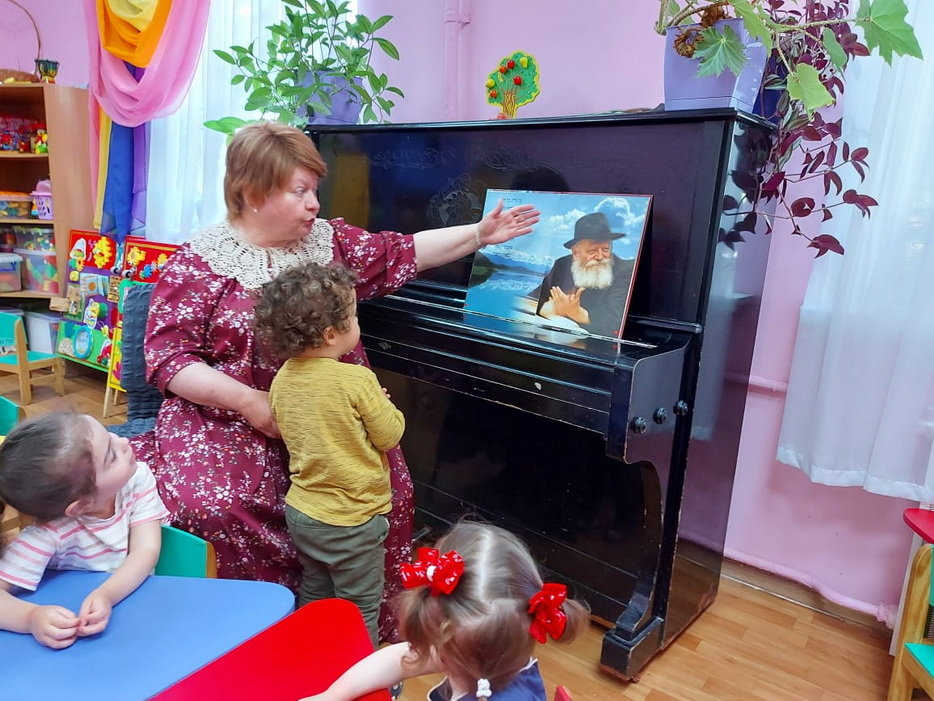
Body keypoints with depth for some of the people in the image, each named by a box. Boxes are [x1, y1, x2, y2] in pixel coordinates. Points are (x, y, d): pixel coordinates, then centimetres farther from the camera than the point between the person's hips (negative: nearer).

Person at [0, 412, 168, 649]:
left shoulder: (137, 477, -16)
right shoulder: (51, 532, -24)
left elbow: (146, 551, -20)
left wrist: (106, 595, -34)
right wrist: (32, 617, -39)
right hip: (73, 625, -1)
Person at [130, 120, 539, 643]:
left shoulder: (329, 240, 8)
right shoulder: (199, 263, -5)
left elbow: (402, 253, 13)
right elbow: (166, 357, -9)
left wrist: (482, 233, 10)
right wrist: (249, 402, -19)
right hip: (229, 418, -2)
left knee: (389, 489, -16)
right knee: (216, 506, -28)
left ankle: (375, 619, 9)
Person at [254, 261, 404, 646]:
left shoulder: (283, 378, -4)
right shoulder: (358, 380, -24)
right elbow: (390, 436, -15)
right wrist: (384, 403, 3)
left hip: (301, 511, 7)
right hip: (352, 520, -7)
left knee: (313, 596, 26)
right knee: (359, 611, 12)